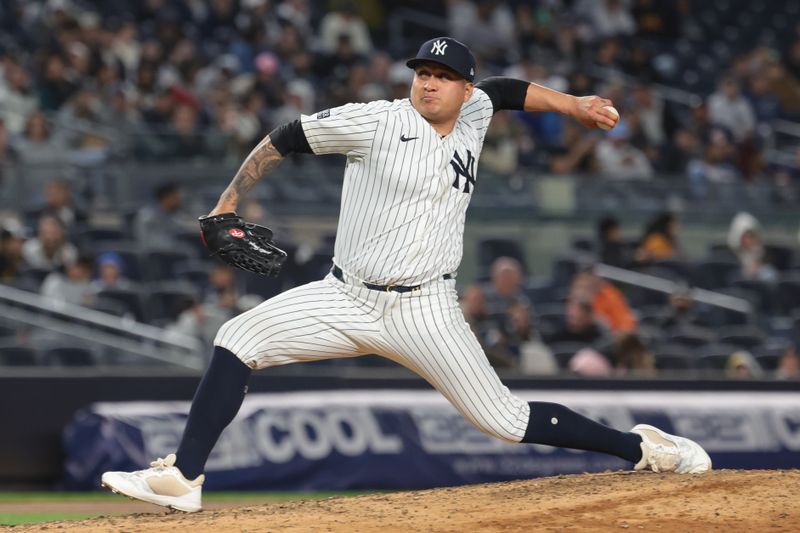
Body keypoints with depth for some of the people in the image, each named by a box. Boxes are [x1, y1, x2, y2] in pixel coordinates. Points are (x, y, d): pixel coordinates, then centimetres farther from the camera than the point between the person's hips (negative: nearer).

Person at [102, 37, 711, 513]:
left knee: (505, 419, -5)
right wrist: (228, 202, -7)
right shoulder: (377, 122, -6)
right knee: (238, 340, -17)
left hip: (424, 311, 1)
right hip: (347, 300, -1)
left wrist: (572, 104, 20)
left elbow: (507, 89, 29)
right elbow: (284, 139, -2)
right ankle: (182, 478, -15)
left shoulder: (472, 117, 6)